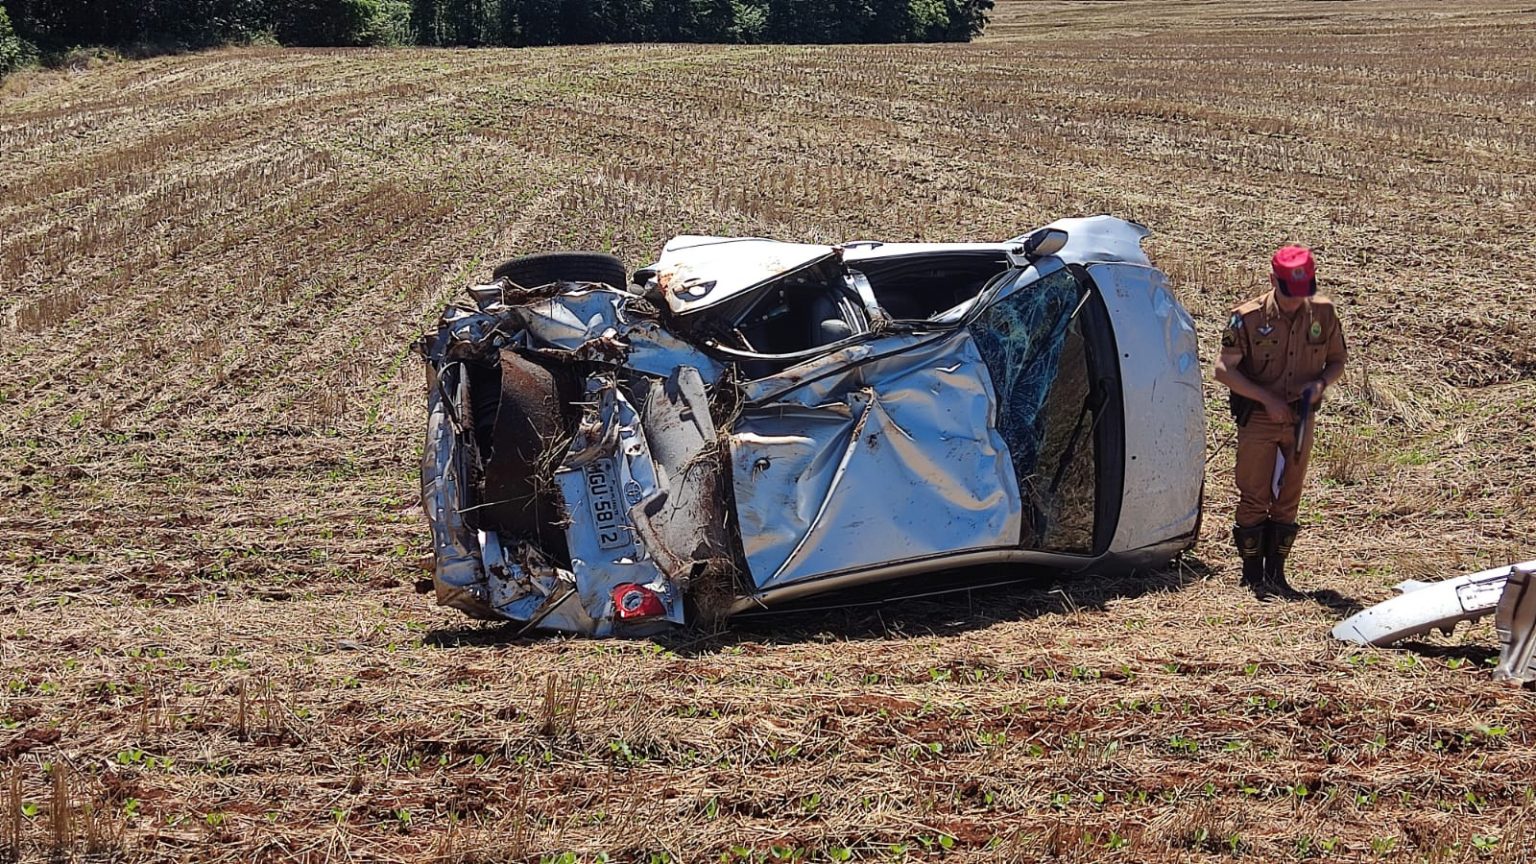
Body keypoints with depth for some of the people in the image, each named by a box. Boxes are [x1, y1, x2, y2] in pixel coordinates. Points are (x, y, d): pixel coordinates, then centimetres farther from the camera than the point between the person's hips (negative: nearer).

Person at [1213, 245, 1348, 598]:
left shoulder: (1324, 314, -3)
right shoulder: (1248, 318, -13)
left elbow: (1338, 360, 10)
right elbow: (1224, 370, -12)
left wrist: (1320, 383, -13)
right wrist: (1267, 398, -18)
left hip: (1300, 421, 3)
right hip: (1257, 421, -3)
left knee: (1288, 500, 9)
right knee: (1253, 499, -1)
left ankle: (1275, 574, 19)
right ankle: (1253, 576, 10)